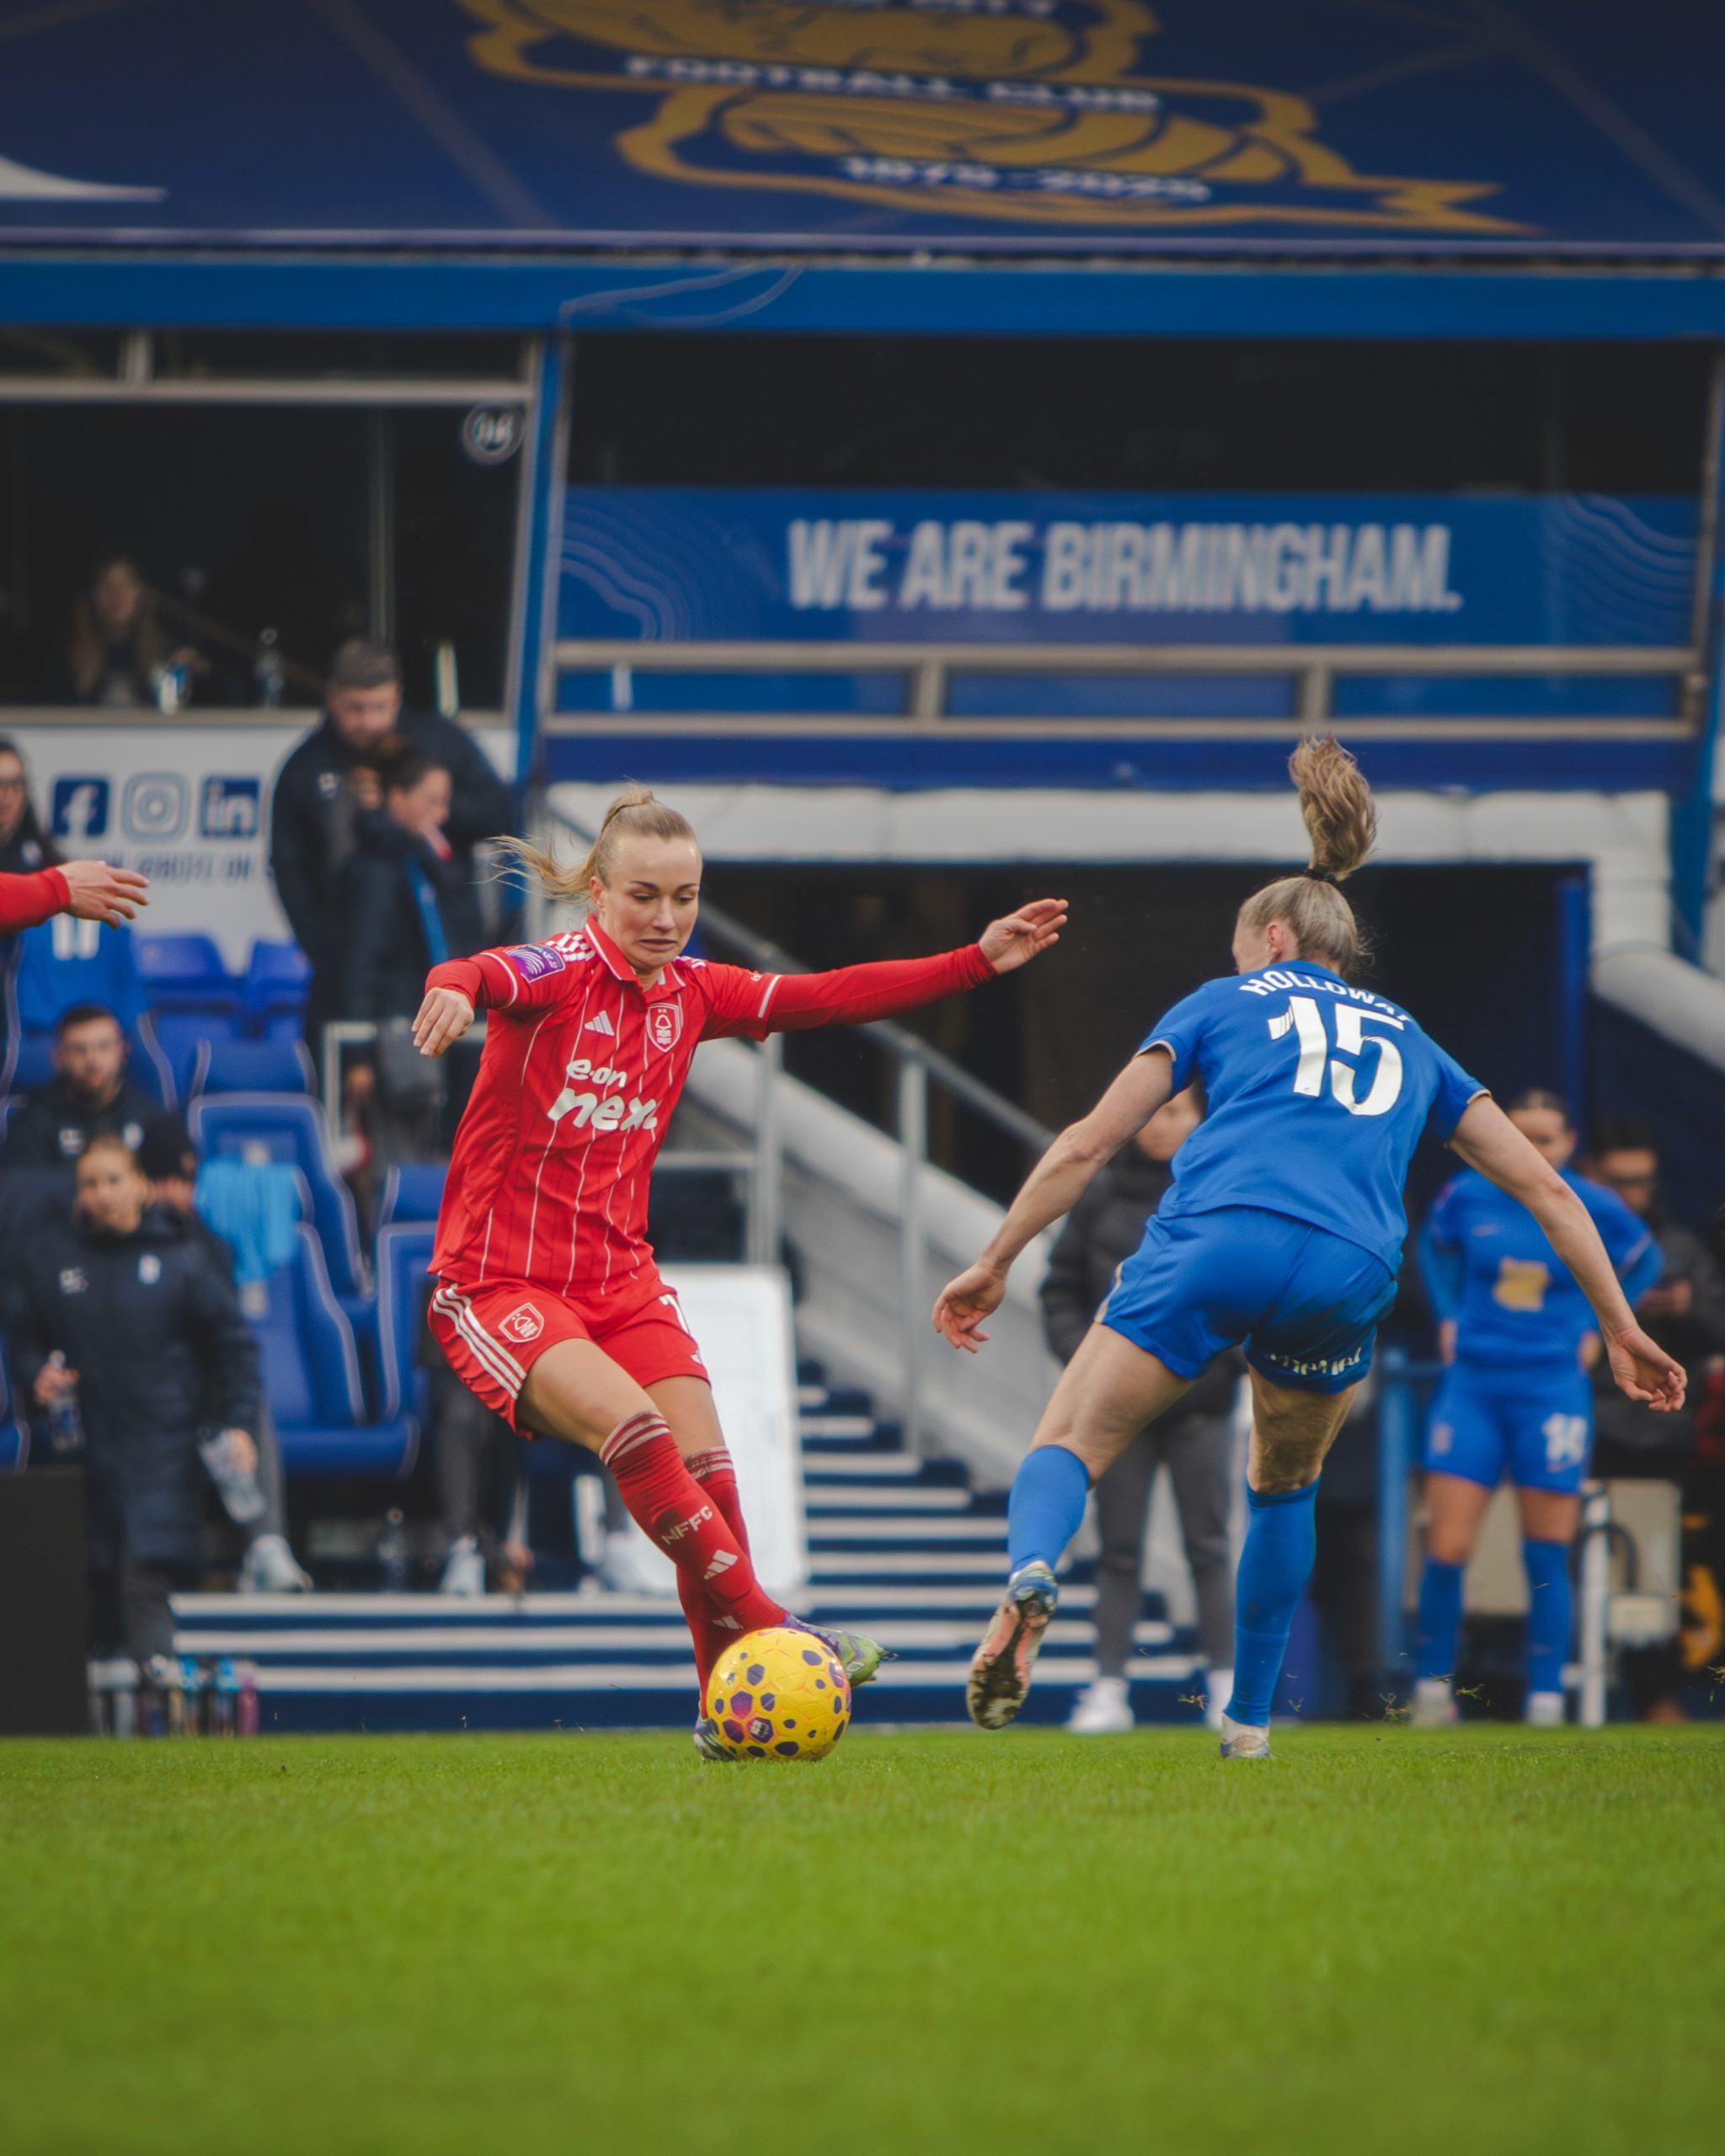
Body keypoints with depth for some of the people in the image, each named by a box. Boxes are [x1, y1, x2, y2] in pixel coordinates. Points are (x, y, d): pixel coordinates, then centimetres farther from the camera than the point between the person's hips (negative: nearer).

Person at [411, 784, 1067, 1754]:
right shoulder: (559, 974, -13)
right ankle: (768, 1635, -24)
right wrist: (453, 993, -59)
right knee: (632, 1425, -28)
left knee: (704, 1462, -11)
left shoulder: (690, 992, 8)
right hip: (499, 1284, -6)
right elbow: (482, 976, -34)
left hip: (621, 1277, 6)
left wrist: (979, 962, 12)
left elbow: (828, 997, 14)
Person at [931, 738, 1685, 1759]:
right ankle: (1250, 1720, 25)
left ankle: (1032, 1572, -31)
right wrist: (1621, 1327, 31)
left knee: (1068, 1449, 4)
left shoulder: (1225, 1003, 25)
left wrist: (996, 1264, 25)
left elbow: (1086, 1147, 19)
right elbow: (1546, 1189, 28)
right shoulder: (1409, 1044, 32)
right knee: (1286, 1490, 29)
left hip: (1215, 1243, -2)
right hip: (1349, 1276, 2)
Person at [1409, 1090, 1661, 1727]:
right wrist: (1449, 1317, 10)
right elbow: (1435, 1249, 22)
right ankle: (1431, 1682, 9)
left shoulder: (1593, 1209, -2)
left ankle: (1545, 1696, 8)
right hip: (1473, 1385, 1)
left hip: (1553, 1385, -1)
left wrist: (1597, 1328, 8)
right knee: (1446, 1549, -6)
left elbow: (1643, 1264, 17)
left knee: (1547, 1556, 0)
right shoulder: (1467, 1196, 0)